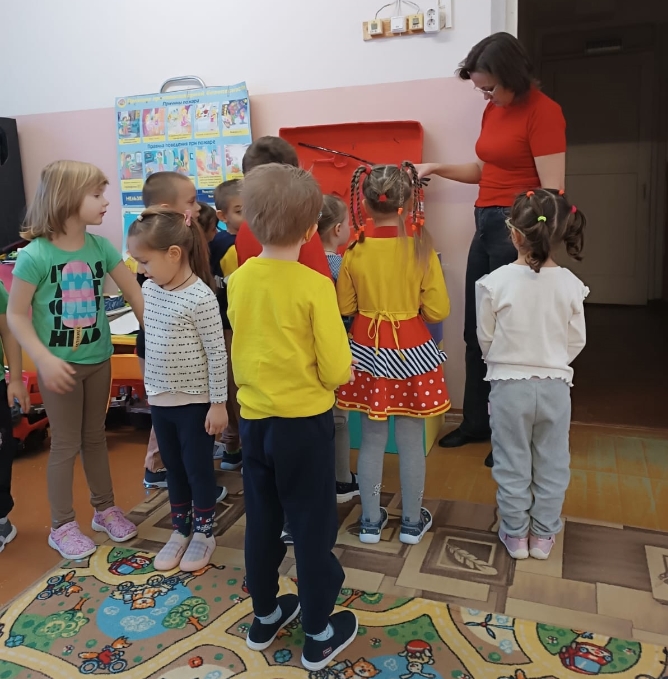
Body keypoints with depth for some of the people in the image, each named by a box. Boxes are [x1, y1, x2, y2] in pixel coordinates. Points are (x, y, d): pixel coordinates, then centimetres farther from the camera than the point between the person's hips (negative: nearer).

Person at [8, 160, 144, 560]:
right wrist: (44, 360, -22)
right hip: (60, 365, -4)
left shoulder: (101, 247, -5)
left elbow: (135, 293, 0)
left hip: (98, 359, 4)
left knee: (95, 437, 19)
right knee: (66, 445, 7)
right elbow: (16, 315, -13)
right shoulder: (35, 255, -17)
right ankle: (62, 526, 25)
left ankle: (106, 509, 35)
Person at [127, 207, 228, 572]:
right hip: (160, 399, 7)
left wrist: (218, 403, -14)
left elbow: (217, 354, -17)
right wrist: (151, 387, 18)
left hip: (195, 401, -7)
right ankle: (180, 530, 35)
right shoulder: (150, 289, 2)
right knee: (173, 468, 19)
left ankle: (204, 532, 28)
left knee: (198, 468, 9)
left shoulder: (200, 298, -21)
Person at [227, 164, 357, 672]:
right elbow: (337, 371, -15)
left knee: (262, 522, 19)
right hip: (304, 422, -5)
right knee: (312, 527, 10)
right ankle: (320, 634, 26)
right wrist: (339, 371, 6)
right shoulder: (315, 286, -18)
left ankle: (265, 618, 37)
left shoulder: (239, 280, -2)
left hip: (253, 418, 5)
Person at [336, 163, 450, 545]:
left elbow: (344, 307, 0)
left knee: (372, 440, 14)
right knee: (411, 441, 12)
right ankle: (413, 521, 27)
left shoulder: (355, 252, -8)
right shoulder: (421, 249, -12)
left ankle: (371, 521, 26)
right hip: (411, 352, -1)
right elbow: (438, 310, -10)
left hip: (367, 352, 2)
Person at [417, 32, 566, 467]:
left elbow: (553, 190, -16)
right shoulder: (493, 110, 13)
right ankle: (477, 422, 28)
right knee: (476, 332, 12)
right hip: (485, 224, 8)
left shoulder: (543, 111, -11)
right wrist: (435, 168, 12)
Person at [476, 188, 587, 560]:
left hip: (509, 386, -1)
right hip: (555, 386, 2)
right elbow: (576, 341, -1)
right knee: (551, 466, 17)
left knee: (512, 465, 14)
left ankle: (515, 534, 27)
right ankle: (543, 535, 30)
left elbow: (485, 338, -6)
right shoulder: (571, 285, -10)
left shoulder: (496, 282, -16)